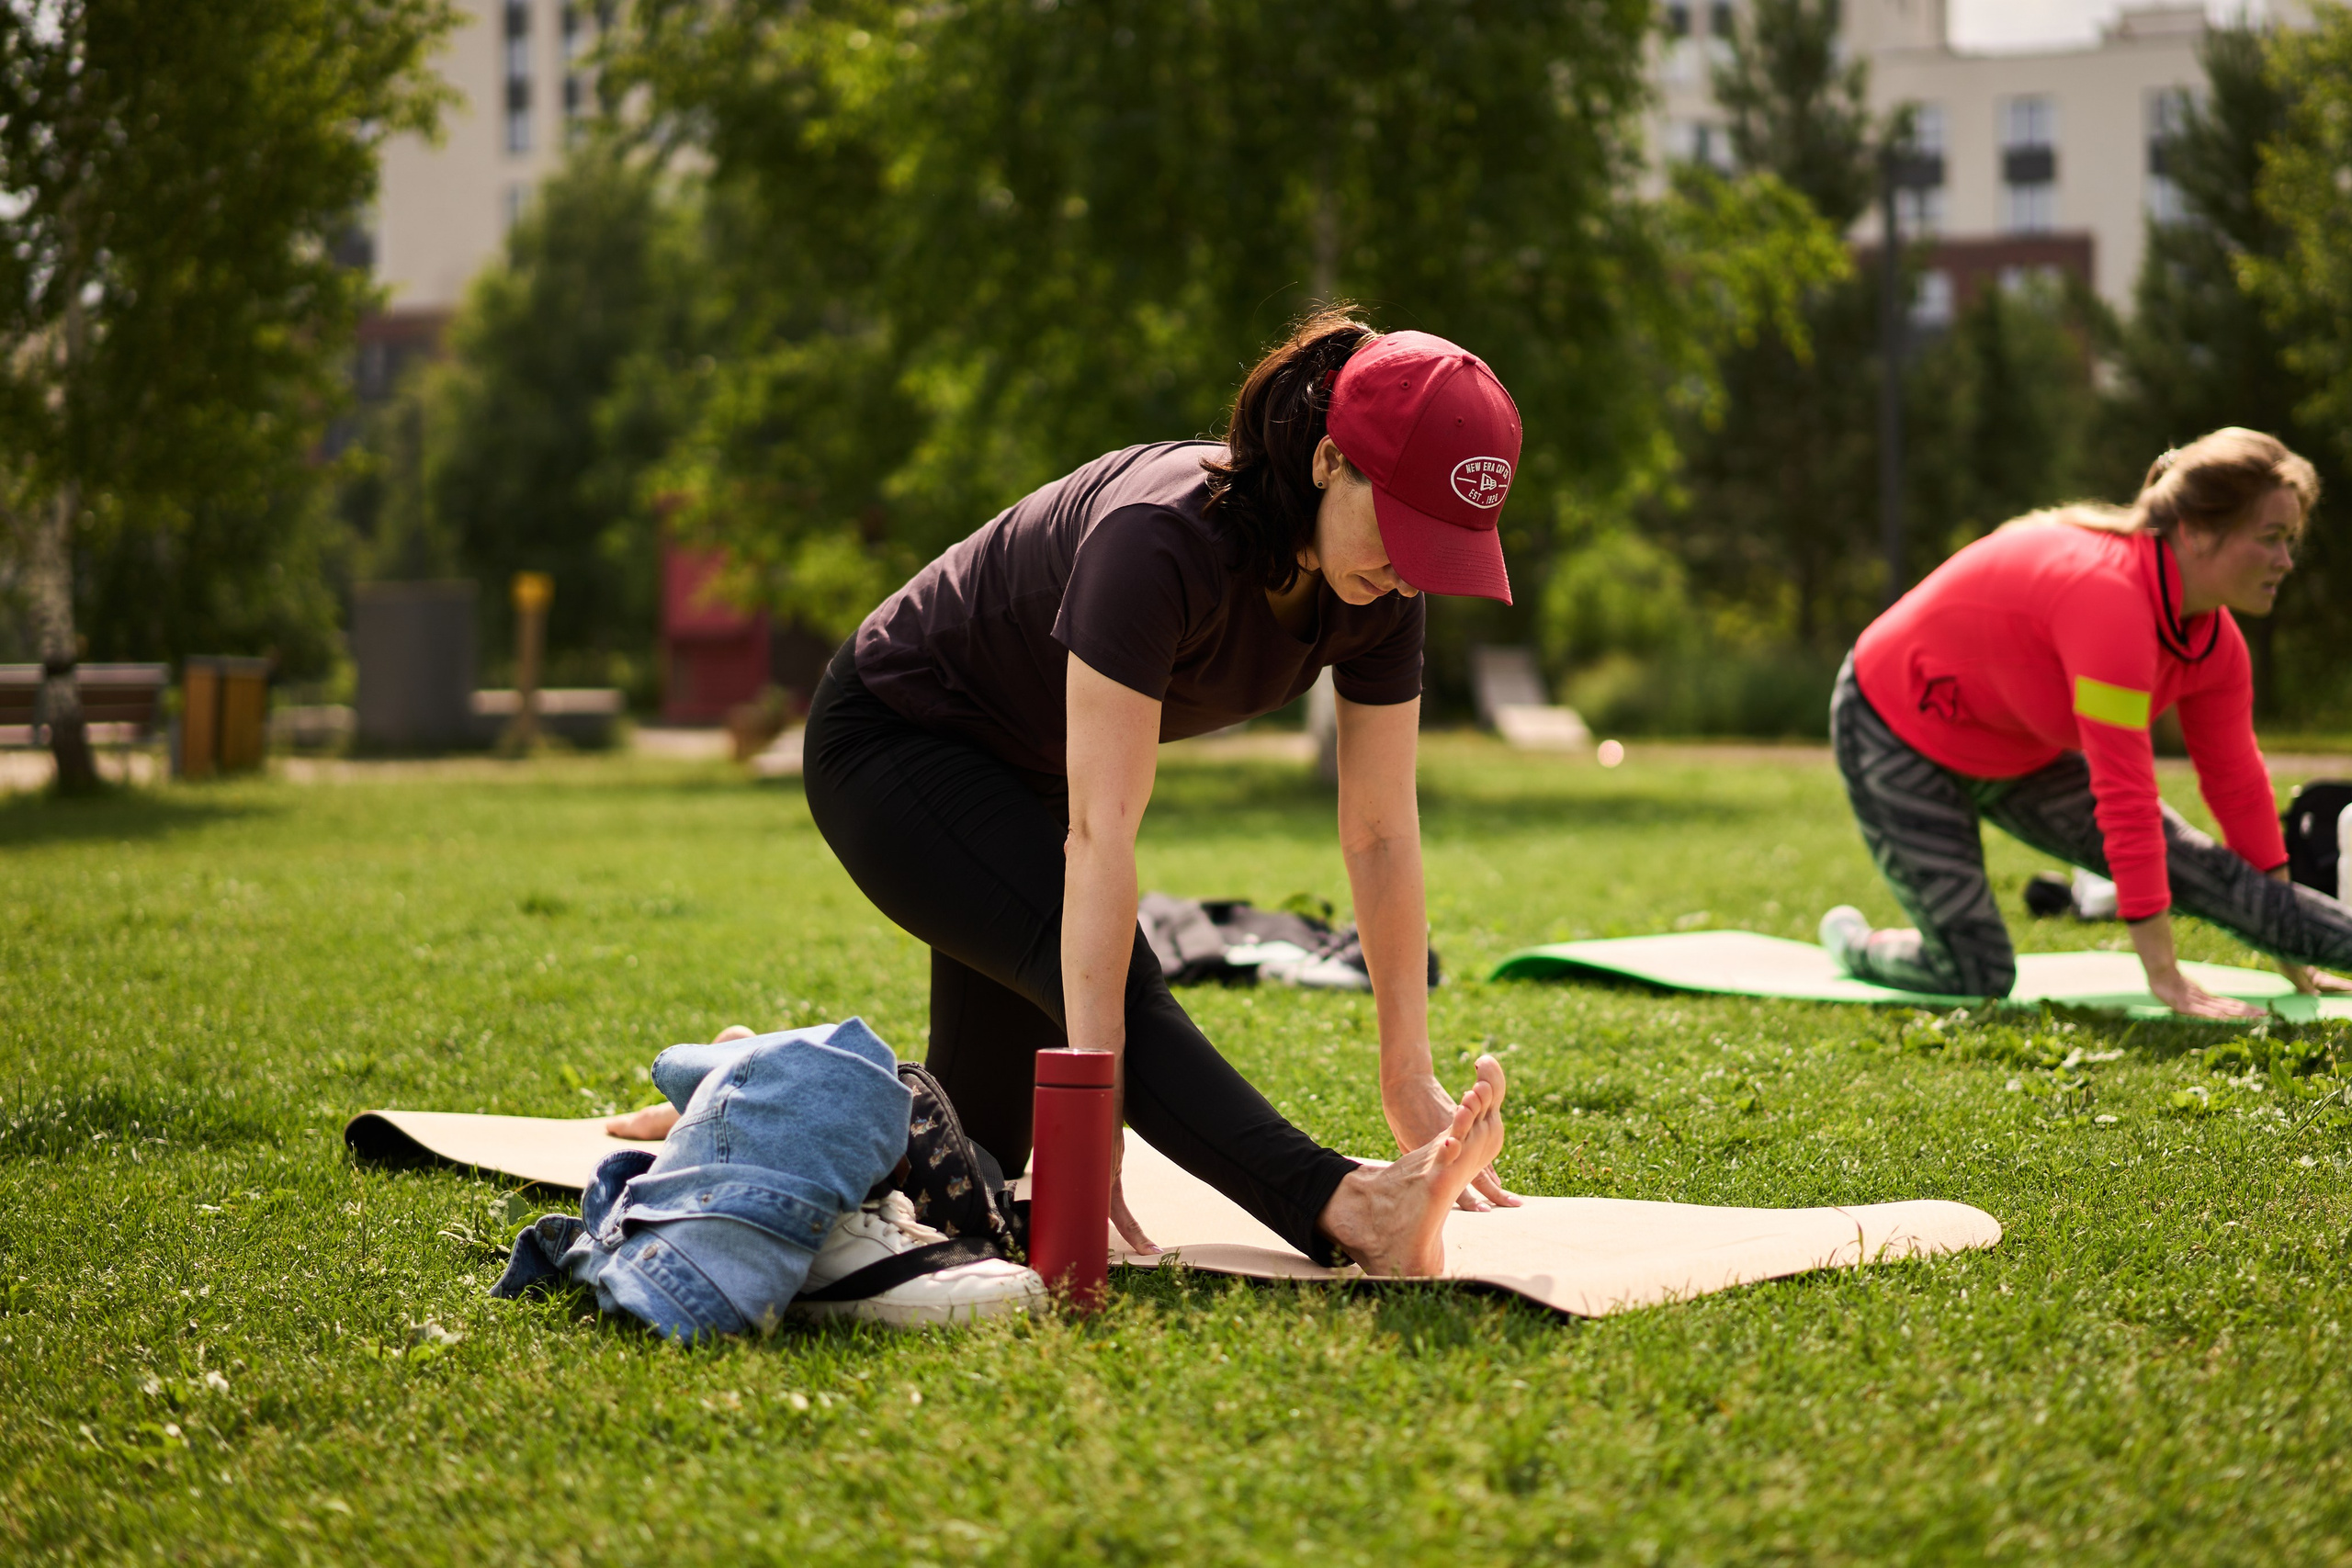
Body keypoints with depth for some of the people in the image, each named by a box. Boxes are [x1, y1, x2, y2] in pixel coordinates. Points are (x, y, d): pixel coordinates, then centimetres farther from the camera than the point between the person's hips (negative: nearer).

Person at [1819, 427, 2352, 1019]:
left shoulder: (2216, 641, -10)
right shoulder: (2110, 594, -38)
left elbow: (2237, 782, 1)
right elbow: (2125, 796, -39)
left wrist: (2290, 950, 5)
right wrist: (2164, 976, -38)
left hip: (2022, 755, 8)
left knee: (2204, 871, -8)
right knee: (1978, 979, -11)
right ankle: (1853, 943, 16)